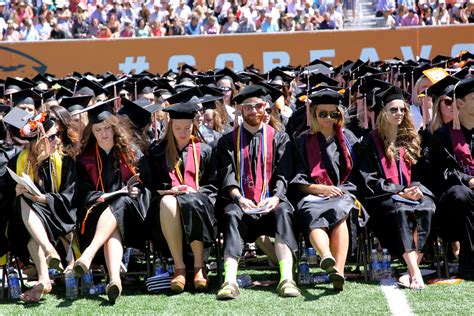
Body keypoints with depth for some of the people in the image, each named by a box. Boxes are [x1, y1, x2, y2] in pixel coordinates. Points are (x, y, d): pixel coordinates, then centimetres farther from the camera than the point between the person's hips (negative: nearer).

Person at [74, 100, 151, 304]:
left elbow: (147, 181, 9)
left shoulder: (131, 152, 14)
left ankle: (88, 254, -57)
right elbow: (84, 192, 5)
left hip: (131, 207, 0)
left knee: (118, 205, -37)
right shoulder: (85, 158, 14)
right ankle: (114, 279, -59)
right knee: (112, 230, -35)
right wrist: (103, 197, -14)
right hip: (101, 208, 0)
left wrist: (134, 190, -12)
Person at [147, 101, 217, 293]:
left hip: (199, 201, 0)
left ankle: (199, 266, -32)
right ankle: (179, 267, -39)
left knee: (191, 203, -39)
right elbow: (154, 186, 13)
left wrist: (194, 191, -8)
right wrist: (171, 190, -8)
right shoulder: (158, 153, 19)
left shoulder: (204, 151, 19)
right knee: (167, 202, -38)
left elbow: (212, 186, 12)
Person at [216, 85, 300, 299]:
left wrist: (275, 197, -17)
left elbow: (283, 174, 4)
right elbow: (227, 175, 3)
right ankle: (230, 281, -49)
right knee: (231, 215, -35)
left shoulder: (279, 138, 18)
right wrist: (238, 198, -17)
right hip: (240, 201, 0)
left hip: (271, 202, 0)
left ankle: (287, 279, -47)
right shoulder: (228, 141, 18)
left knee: (283, 212, -34)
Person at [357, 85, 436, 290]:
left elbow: (417, 173, 17)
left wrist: (415, 188, -6)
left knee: (427, 207, -30)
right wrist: (399, 191, -13)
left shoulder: (410, 139, 18)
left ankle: (413, 270, -36)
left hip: (411, 192, 4)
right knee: (400, 210, -37)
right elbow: (369, 180, -4)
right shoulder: (370, 142, 3)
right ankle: (415, 272, -44)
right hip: (383, 197, -4)